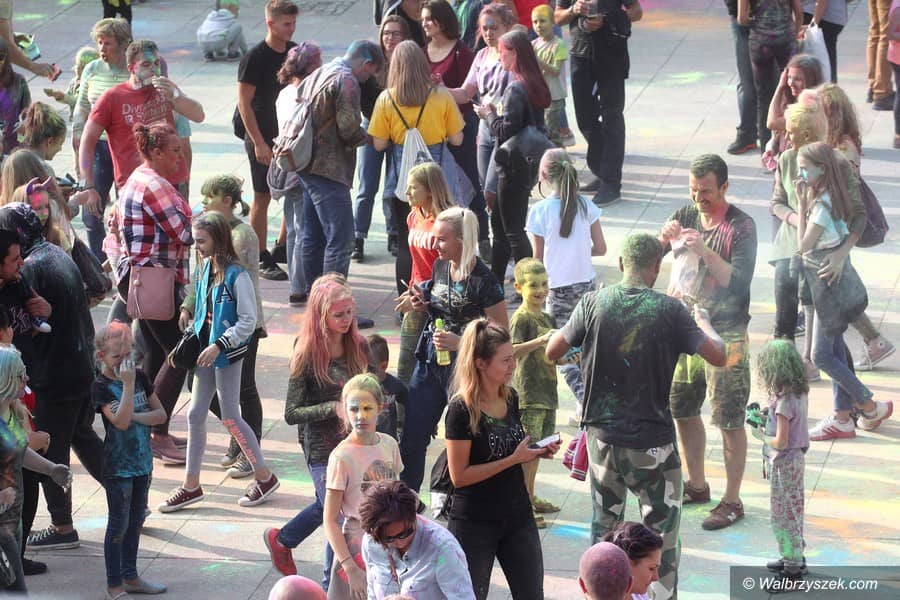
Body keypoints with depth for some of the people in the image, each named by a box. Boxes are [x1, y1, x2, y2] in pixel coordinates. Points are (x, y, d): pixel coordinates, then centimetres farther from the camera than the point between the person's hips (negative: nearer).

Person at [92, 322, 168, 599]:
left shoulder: (139, 376, 3)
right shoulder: (101, 387, -14)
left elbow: (161, 414, 3)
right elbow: (120, 421, -26)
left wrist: (135, 416, -14)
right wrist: (128, 384, -27)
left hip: (142, 461, 6)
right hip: (118, 465, -6)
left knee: (136, 522, 15)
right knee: (119, 525, 0)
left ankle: (130, 576, 27)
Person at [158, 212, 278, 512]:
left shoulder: (236, 275, -18)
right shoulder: (206, 268, 5)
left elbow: (248, 321, -18)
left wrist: (218, 346, -22)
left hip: (228, 353, -8)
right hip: (206, 350, 8)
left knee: (230, 417, 1)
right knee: (195, 415, 9)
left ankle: (264, 477, 18)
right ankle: (191, 485, 18)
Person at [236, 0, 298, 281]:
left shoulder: (294, 52, 4)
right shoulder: (255, 58, -15)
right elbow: (244, 102, -15)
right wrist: (259, 143, -18)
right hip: (262, 136, -6)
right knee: (262, 197, 0)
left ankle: (284, 247, 24)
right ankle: (262, 260, 8)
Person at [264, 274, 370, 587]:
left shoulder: (358, 347, -1)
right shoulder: (307, 355, -15)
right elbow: (291, 414, -13)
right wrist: (334, 409, -24)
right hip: (322, 451, -6)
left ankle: (281, 540, 49)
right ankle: (331, 585, 17)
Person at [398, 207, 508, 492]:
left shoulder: (483, 281, -19)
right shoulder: (440, 266, 2)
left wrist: (460, 343, -25)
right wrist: (422, 305, -1)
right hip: (429, 363, 7)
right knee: (411, 438, 10)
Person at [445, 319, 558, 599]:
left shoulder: (511, 398, 3)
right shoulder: (461, 409, -17)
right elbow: (460, 476, -18)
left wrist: (537, 451, -2)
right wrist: (514, 459, -21)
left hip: (518, 516, 6)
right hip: (474, 523, -6)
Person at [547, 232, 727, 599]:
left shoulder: (594, 303, -5)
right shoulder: (669, 310, -11)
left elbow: (552, 352, 0)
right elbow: (717, 356, -10)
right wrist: (704, 322, 9)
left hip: (602, 436, 3)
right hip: (652, 441, -3)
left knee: (604, 525, 19)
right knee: (661, 534, 7)